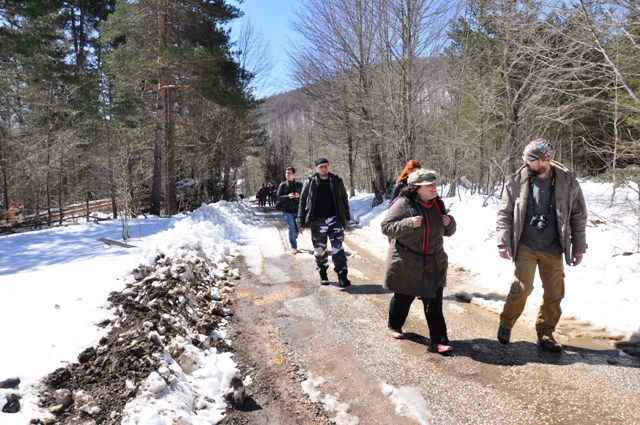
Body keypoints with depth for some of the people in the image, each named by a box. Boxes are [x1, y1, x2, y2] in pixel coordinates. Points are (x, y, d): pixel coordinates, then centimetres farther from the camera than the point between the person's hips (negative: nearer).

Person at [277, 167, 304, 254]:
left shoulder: (299, 185, 1)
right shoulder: (283, 185, -1)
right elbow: (278, 198, -3)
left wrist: (299, 196, -16)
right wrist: (287, 196, -19)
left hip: (297, 211, 2)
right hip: (287, 212, -1)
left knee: (298, 229, 9)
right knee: (291, 229, -5)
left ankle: (293, 239, 40)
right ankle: (294, 247, 10)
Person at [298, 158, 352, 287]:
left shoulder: (336, 181, 2)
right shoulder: (310, 183, -2)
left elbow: (344, 199, 11)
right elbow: (302, 202, 2)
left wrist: (346, 217, 8)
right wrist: (301, 222, -1)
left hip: (335, 220, 0)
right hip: (317, 221, 0)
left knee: (338, 248, -6)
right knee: (320, 250, 10)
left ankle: (342, 275, -7)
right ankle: (323, 274, 27)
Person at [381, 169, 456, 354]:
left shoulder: (438, 204, 5)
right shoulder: (403, 203, -15)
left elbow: (447, 232, 15)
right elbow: (385, 226, -16)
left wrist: (450, 223, -8)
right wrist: (408, 224, -28)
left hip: (434, 264, 4)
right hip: (406, 263, -4)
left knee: (435, 303, 2)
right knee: (403, 298, 15)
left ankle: (438, 340, 8)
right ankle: (394, 326, 41)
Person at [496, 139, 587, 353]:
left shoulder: (567, 182, -6)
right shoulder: (517, 181, -8)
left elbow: (578, 217, 4)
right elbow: (504, 214, -2)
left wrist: (578, 247, 4)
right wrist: (504, 242, -10)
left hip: (553, 249, 2)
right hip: (525, 247, -2)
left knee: (554, 293, 8)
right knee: (522, 287, -12)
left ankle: (545, 334, 28)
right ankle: (506, 325, 14)